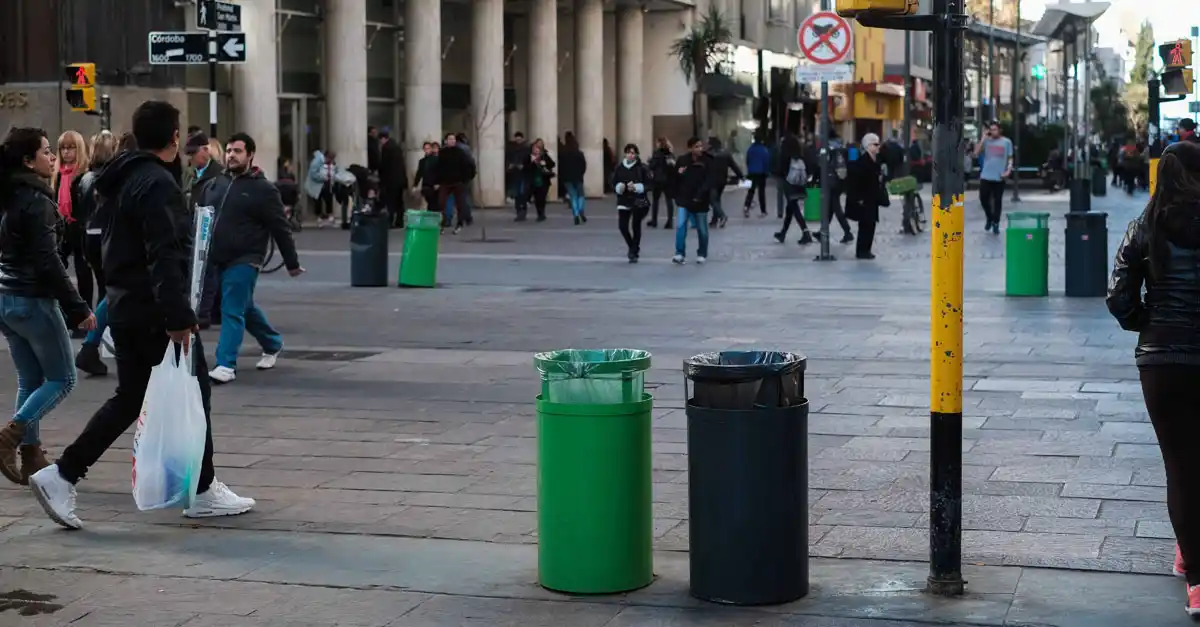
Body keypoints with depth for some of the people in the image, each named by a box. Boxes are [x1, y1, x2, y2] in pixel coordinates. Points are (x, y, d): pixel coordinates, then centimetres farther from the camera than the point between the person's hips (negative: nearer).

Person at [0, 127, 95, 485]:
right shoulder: (37, 201, -16)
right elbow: (48, 262, -20)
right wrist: (78, 308, -16)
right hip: (34, 301, -8)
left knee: (30, 381, 13)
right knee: (62, 379, 3)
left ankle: (30, 457, 12)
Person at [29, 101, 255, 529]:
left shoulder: (128, 178, 14)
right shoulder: (158, 184, -17)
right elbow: (164, 257, -24)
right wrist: (179, 317, -25)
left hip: (126, 308, 9)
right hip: (155, 312, -9)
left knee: (129, 399, 14)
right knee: (193, 396, 4)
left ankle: (62, 476, 7)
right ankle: (204, 493, 13)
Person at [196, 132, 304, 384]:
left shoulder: (263, 190, -6)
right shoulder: (216, 185, 11)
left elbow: (280, 229, -4)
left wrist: (292, 264, -1)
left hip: (243, 261, -6)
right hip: (216, 260, 6)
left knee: (232, 312, -11)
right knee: (246, 308, 19)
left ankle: (226, 365, -10)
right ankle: (273, 344, 39)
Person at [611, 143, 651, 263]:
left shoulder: (642, 168, -5)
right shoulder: (619, 167, 3)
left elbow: (649, 185, -6)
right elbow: (614, 184, 7)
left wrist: (636, 187, -20)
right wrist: (620, 187, -15)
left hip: (638, 201, -3)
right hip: (624, 200, 3)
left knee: (636, 226, -4)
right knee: (622, 226, -5)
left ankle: (634, 252, 11)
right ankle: (633, 247, 23)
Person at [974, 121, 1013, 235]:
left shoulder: (1006, 142, 3)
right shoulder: (986, 141, 5)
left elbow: (1010, 158, 6)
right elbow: (976, 153, -5)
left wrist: (1008, 170, -11)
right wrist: (983, 138, -8)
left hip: (999, 177, -1)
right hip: (985, 176, 1)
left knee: (997, 200, 4)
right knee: (983, 198, -1)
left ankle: (996, 224, 15)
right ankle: (989, 218, 24)